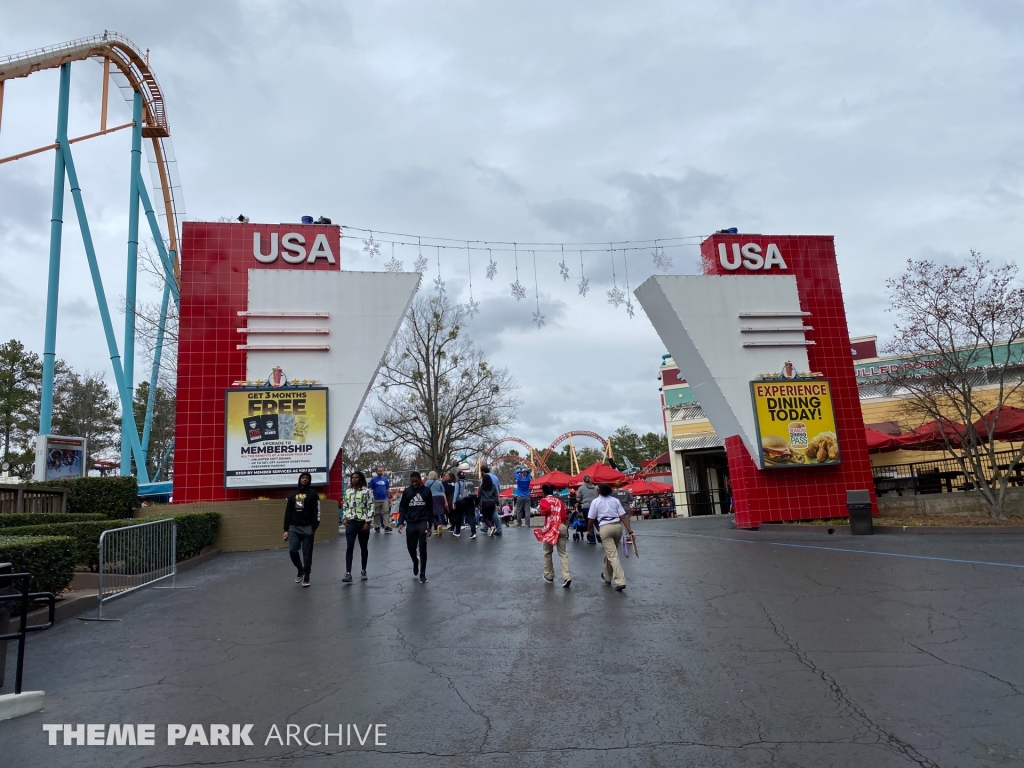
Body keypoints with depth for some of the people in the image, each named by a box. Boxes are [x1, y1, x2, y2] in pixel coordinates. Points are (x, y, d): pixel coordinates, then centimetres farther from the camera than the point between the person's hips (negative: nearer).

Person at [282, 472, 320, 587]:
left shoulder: (313, 494, 2)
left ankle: (306, 577, 11)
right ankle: (300, 570, 22)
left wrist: (314, 527, -15)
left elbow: (316, 512, -5)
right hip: (294, 527, 3)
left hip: (307, 528, -3)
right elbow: (288, 513, 13)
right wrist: (286, 529, 6)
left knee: (307, 553, 0)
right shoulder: (293, 495, 14)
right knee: (292, 551, -5)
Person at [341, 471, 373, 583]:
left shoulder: (367, 491, -5)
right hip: (351, 523, 3)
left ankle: (363, 571, 23)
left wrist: (368, 522, -12)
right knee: (349, 548, -7)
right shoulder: (347, 491, 10)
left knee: (363, 548, 8)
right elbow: (344, 506, 17)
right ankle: (348, 574, -11)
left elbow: (372, 507, -7)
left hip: (363, 523, -3)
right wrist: (345, 518, 3)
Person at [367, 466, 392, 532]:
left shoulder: (385, 479, 10)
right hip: (376, 500, -2)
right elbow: (370, 490, -1)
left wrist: (390, 498, 11)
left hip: (385, 499, 2)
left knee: (386, 512, -7)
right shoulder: (373, 479, 1)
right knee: (377, 514, 6)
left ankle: (387, 527, -11)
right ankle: (377, 527, 16)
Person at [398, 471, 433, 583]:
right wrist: (401, 522, -11)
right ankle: (415, 562, 41)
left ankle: (422, 574, 7)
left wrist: (430, 526, 4)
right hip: (410, 523, 2)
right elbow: (402, 508, 3)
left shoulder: (427, 491, 1)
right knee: (411, 547, 8)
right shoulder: (407, 492, 2)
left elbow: (430, 509, 5)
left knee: (422, 549, -3)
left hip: (423, 523, -2)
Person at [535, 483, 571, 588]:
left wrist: (540, 510, 3)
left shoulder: (544, 500, 2)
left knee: (547, 552, 14)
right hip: (562, 527, 4)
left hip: (551, 528, -4)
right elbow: (564, 515, 12)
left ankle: (549, 576, 20)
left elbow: (546, 510, -17)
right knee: (563, 553, 3)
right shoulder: (559, 501, 17)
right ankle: (567, 577, -12)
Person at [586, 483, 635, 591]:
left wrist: (589, 530, 23)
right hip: (617, 526, 5)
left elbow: (591, 519, 3)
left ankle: (620, 582, -12)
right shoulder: (615, 500, 12)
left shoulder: (596, 501, 3)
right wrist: (630, 531, 2)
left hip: (605, 528, -5)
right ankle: (607, 577, 37)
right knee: (610, 552, 22)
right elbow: (623, 517, 4)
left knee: (612, 555, -5)